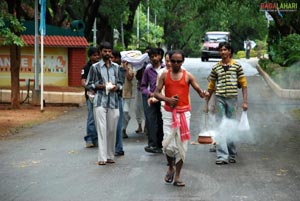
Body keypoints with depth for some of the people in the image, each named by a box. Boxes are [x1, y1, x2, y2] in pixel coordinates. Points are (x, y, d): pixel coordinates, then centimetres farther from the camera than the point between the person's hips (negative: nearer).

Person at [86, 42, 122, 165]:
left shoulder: (116, 67, 12)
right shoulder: (95, 67, 3)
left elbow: (120, 83, 19)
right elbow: (89, 84, 4)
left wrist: (116, 87, -3)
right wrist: (100, 86, -12)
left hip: (113, 101, 3)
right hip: (100, 102, -3)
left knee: (112, 130, 4)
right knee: (102, 129, -8)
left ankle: (110, 156, 13)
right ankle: (102, 157, -8)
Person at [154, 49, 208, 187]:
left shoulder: (188, 76, 1)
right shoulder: (165, 75, 4)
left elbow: (199, 90, -5)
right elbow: (156, 93, 3)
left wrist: (203, 94, -29)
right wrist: (167, 99, -16)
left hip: (184, 113, 0)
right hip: (169, 113, 0)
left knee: (181, 145, 1)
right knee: (168, 145, -8)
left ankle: (177, 177, 10)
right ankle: (171, 168, 20)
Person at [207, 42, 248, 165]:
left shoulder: (237, 66, 3)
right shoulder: (215, 68, 7)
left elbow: (243, 84, 4)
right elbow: (211, 86, 15)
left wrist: (245, 101, -2)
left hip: (232, 98, -1)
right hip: (219, 99, 1)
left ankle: (232, 154, 18)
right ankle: (222, 156, -6)